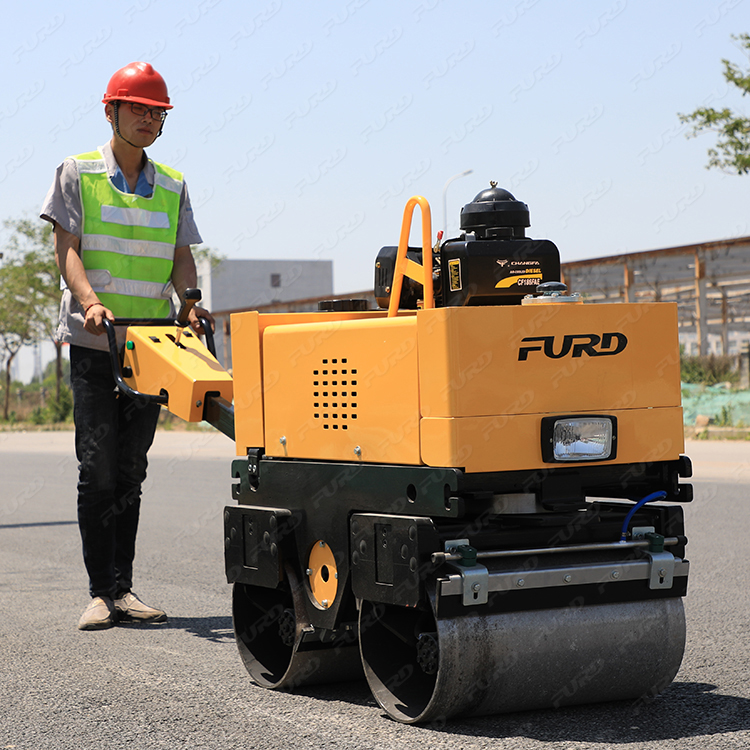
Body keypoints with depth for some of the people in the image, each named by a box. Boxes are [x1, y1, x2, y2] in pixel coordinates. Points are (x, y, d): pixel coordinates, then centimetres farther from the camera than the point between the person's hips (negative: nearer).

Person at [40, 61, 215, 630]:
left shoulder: (173, 187, 15)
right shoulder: (78, 173, 4)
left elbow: (181, 257, 9)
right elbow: (67, 248, -4)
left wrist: (189, 302, -11)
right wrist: (91, 301, -21)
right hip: (94, 344, -3)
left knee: (130, 472, 5)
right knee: (98, 471, -7)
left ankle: (123, 589, 9)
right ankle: (102, 593, -5)